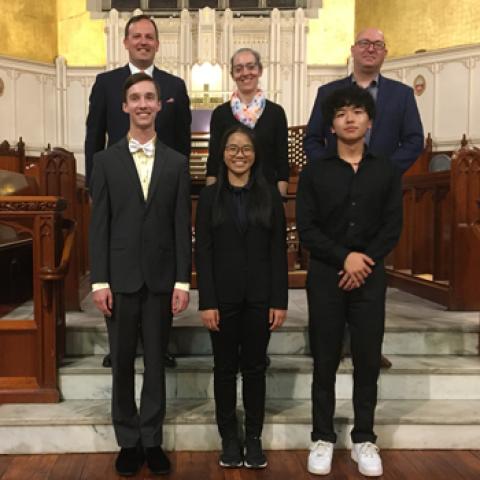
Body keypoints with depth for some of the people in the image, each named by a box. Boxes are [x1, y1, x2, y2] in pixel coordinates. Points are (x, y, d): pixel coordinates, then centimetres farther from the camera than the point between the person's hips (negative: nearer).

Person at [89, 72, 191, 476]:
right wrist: (99, 281, -6)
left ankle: (152, 439, 23)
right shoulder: (106, 160, 3)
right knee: (122, 363, 9)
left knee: (156, 362, 9)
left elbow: (182, 226, 1)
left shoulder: (176, 163, 5)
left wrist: (183, 281, -4)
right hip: (120, 277, 0)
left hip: (161, 277, 0)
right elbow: (99, 225, 0)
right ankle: (128, 441, 24)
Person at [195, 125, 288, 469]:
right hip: (223, 295, 0)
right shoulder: (210, 196, 2)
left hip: (260, 295, 0)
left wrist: (280, 301, -4)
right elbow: (203, 252, -2)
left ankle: (254, 438, 22)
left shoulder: (270, 195, 3)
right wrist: (207, 302, -9)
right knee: (225, 368, 9)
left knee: (255, 367, 9)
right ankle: (229, 438, 23)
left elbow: (279, 251, 1)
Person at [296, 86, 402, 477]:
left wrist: (364, 262, -11)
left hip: (370, 276, 1)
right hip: (325, 275, -1)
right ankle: (323, 437, 19)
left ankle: (364, 438, 21)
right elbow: (306, 228, -4)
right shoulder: (314, 172, 3)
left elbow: (392, 227, 2)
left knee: (368, 360, 6)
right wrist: (344, 257, -15)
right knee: (325, 361, 5)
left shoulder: (387, 171, 8)